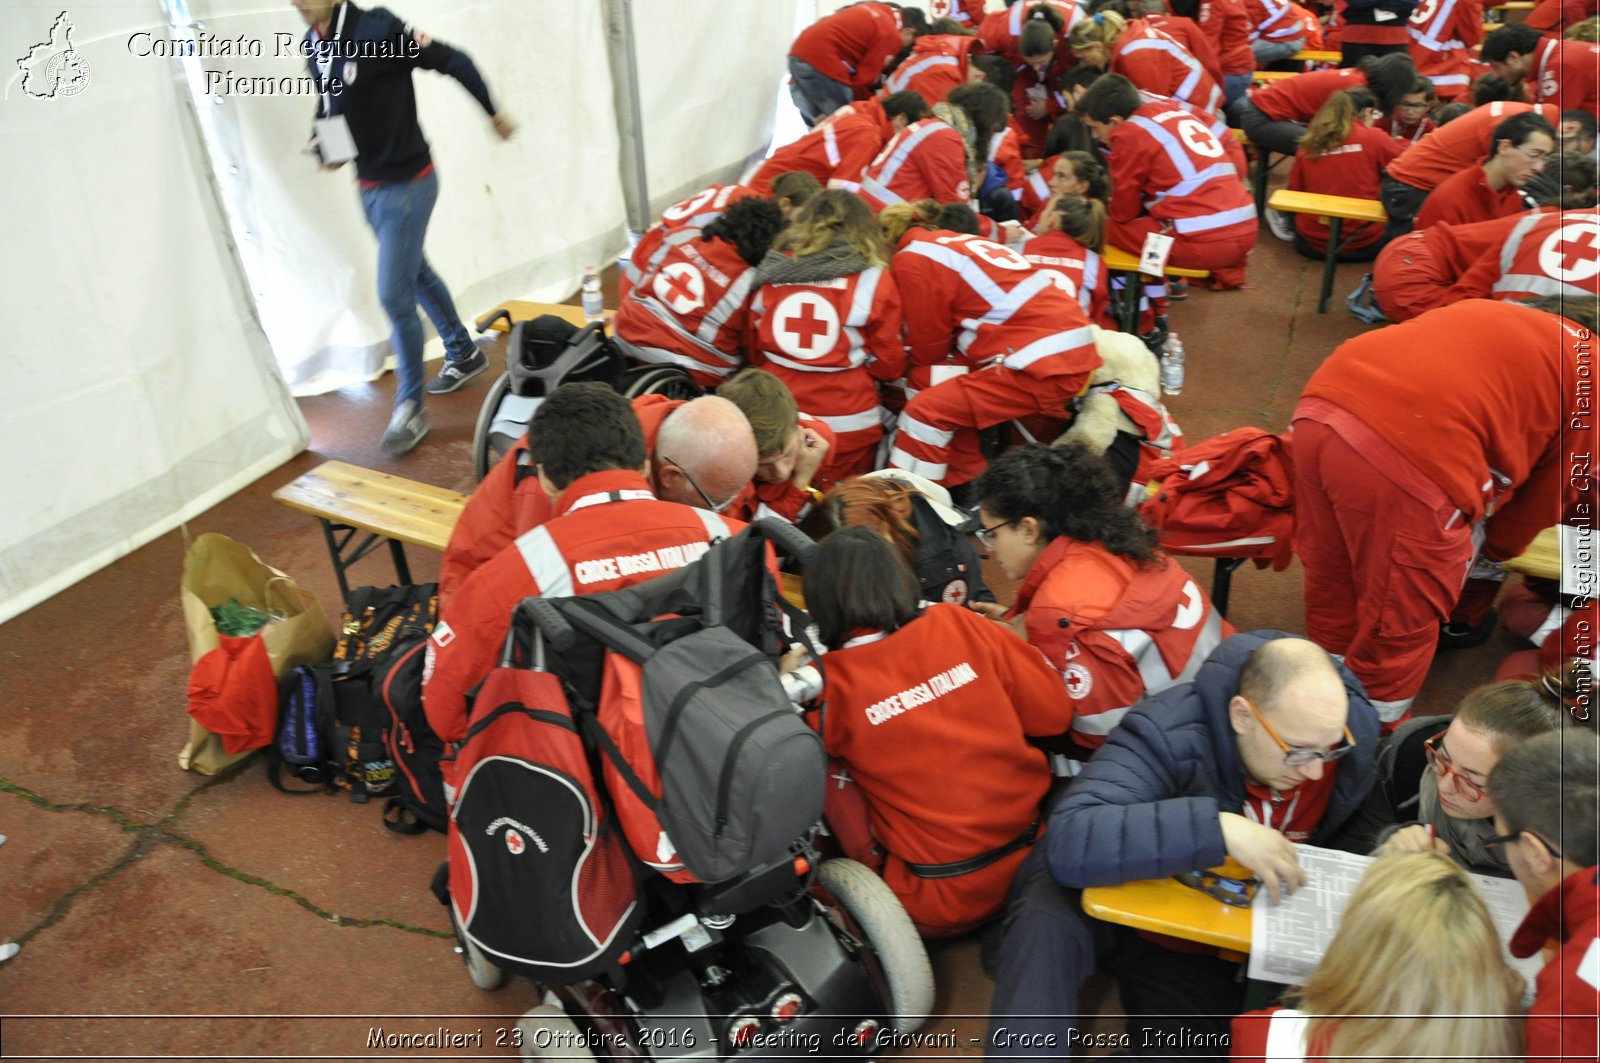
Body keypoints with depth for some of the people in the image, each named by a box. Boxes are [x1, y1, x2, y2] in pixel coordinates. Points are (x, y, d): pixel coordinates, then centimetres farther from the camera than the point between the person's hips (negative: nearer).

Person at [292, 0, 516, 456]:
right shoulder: (313, 44, 2)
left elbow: (454, 61, -12)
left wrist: (493, 113, -1)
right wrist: (323, 141, 6)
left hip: (407, 184, -8)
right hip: (368, 186, 8)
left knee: (394, 294, -8)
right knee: (416, 274, 21)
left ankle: (411, 404, 6)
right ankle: (464, 353, 42)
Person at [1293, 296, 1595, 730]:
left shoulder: (1493, 318, 35)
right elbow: (1549, 489, 26)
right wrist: (1495, 552, 45)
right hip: (1410, 454, -7)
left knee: (1332, 580, 27)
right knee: (1402, 617, 15)